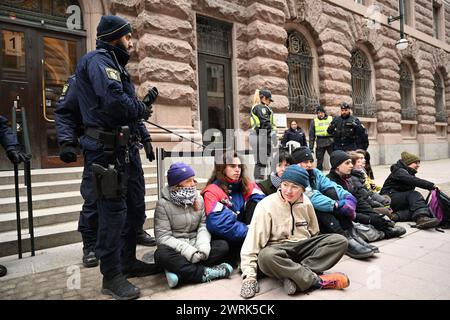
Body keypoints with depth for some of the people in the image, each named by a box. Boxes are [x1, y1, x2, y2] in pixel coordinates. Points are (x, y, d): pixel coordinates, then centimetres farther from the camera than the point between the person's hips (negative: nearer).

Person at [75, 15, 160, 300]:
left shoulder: (113, 64, 24)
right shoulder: (98, 60, -8)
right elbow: (114, 101, -25)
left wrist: (142, 106, 0)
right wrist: (142, 109, -9)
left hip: (127, 147, 10)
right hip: (108, 149, -10)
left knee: (135, 207, 15)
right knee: (114, 211, -3)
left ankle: (128, 261, 30)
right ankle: (112, 276, 12)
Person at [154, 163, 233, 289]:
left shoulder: (199, 199, 5)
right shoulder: (163, 204, -10)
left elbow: (203, 226, -1)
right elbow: (163, 236, -15)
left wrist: (203, 245, -21)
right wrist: (187, 250, -26)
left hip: (196, 246, 4)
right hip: (175, 249, -4)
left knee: (223, 246, -20)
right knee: (161, 254, -35)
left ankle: (179, 270, -27)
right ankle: (205, 272, -27)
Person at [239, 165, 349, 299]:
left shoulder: (306, 203, 2)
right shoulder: (266, 205, -12)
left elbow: (314, 232, 17)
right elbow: (253, 241, -15)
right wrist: (249, 275, -21)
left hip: (304, 248, 5)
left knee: (340, 240, -16)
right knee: (266, 256, -39)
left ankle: (294, 277, -27)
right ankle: (318, 280, -24)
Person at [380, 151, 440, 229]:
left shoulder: (410, 173, 21)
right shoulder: (399, 171, -8)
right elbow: (414, 181, -26)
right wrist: (432, 186, -30)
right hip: (389, 199, -8)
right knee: (415, 195, -29)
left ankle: (396, 215, -37)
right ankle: (421, 218, -48)